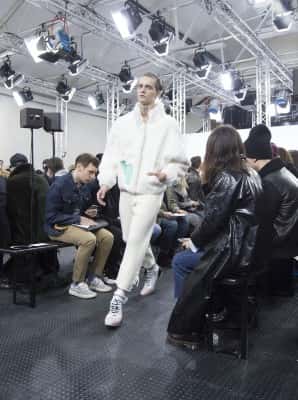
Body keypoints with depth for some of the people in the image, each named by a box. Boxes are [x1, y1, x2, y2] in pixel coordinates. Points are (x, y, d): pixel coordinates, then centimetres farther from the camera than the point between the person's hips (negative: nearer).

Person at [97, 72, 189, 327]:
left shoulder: (168, 124, -3)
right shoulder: (123, 122, 7)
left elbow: (181, 163, -3)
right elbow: (111, 155, 5)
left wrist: (166, 174, -22)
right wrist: (105, 182, -8)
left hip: (150, 192, -5)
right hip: (126, 191, 5)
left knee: (136, 242, -9)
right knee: (134, 240, 16)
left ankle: (119, 296, -2)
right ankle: (152, 268, 45)